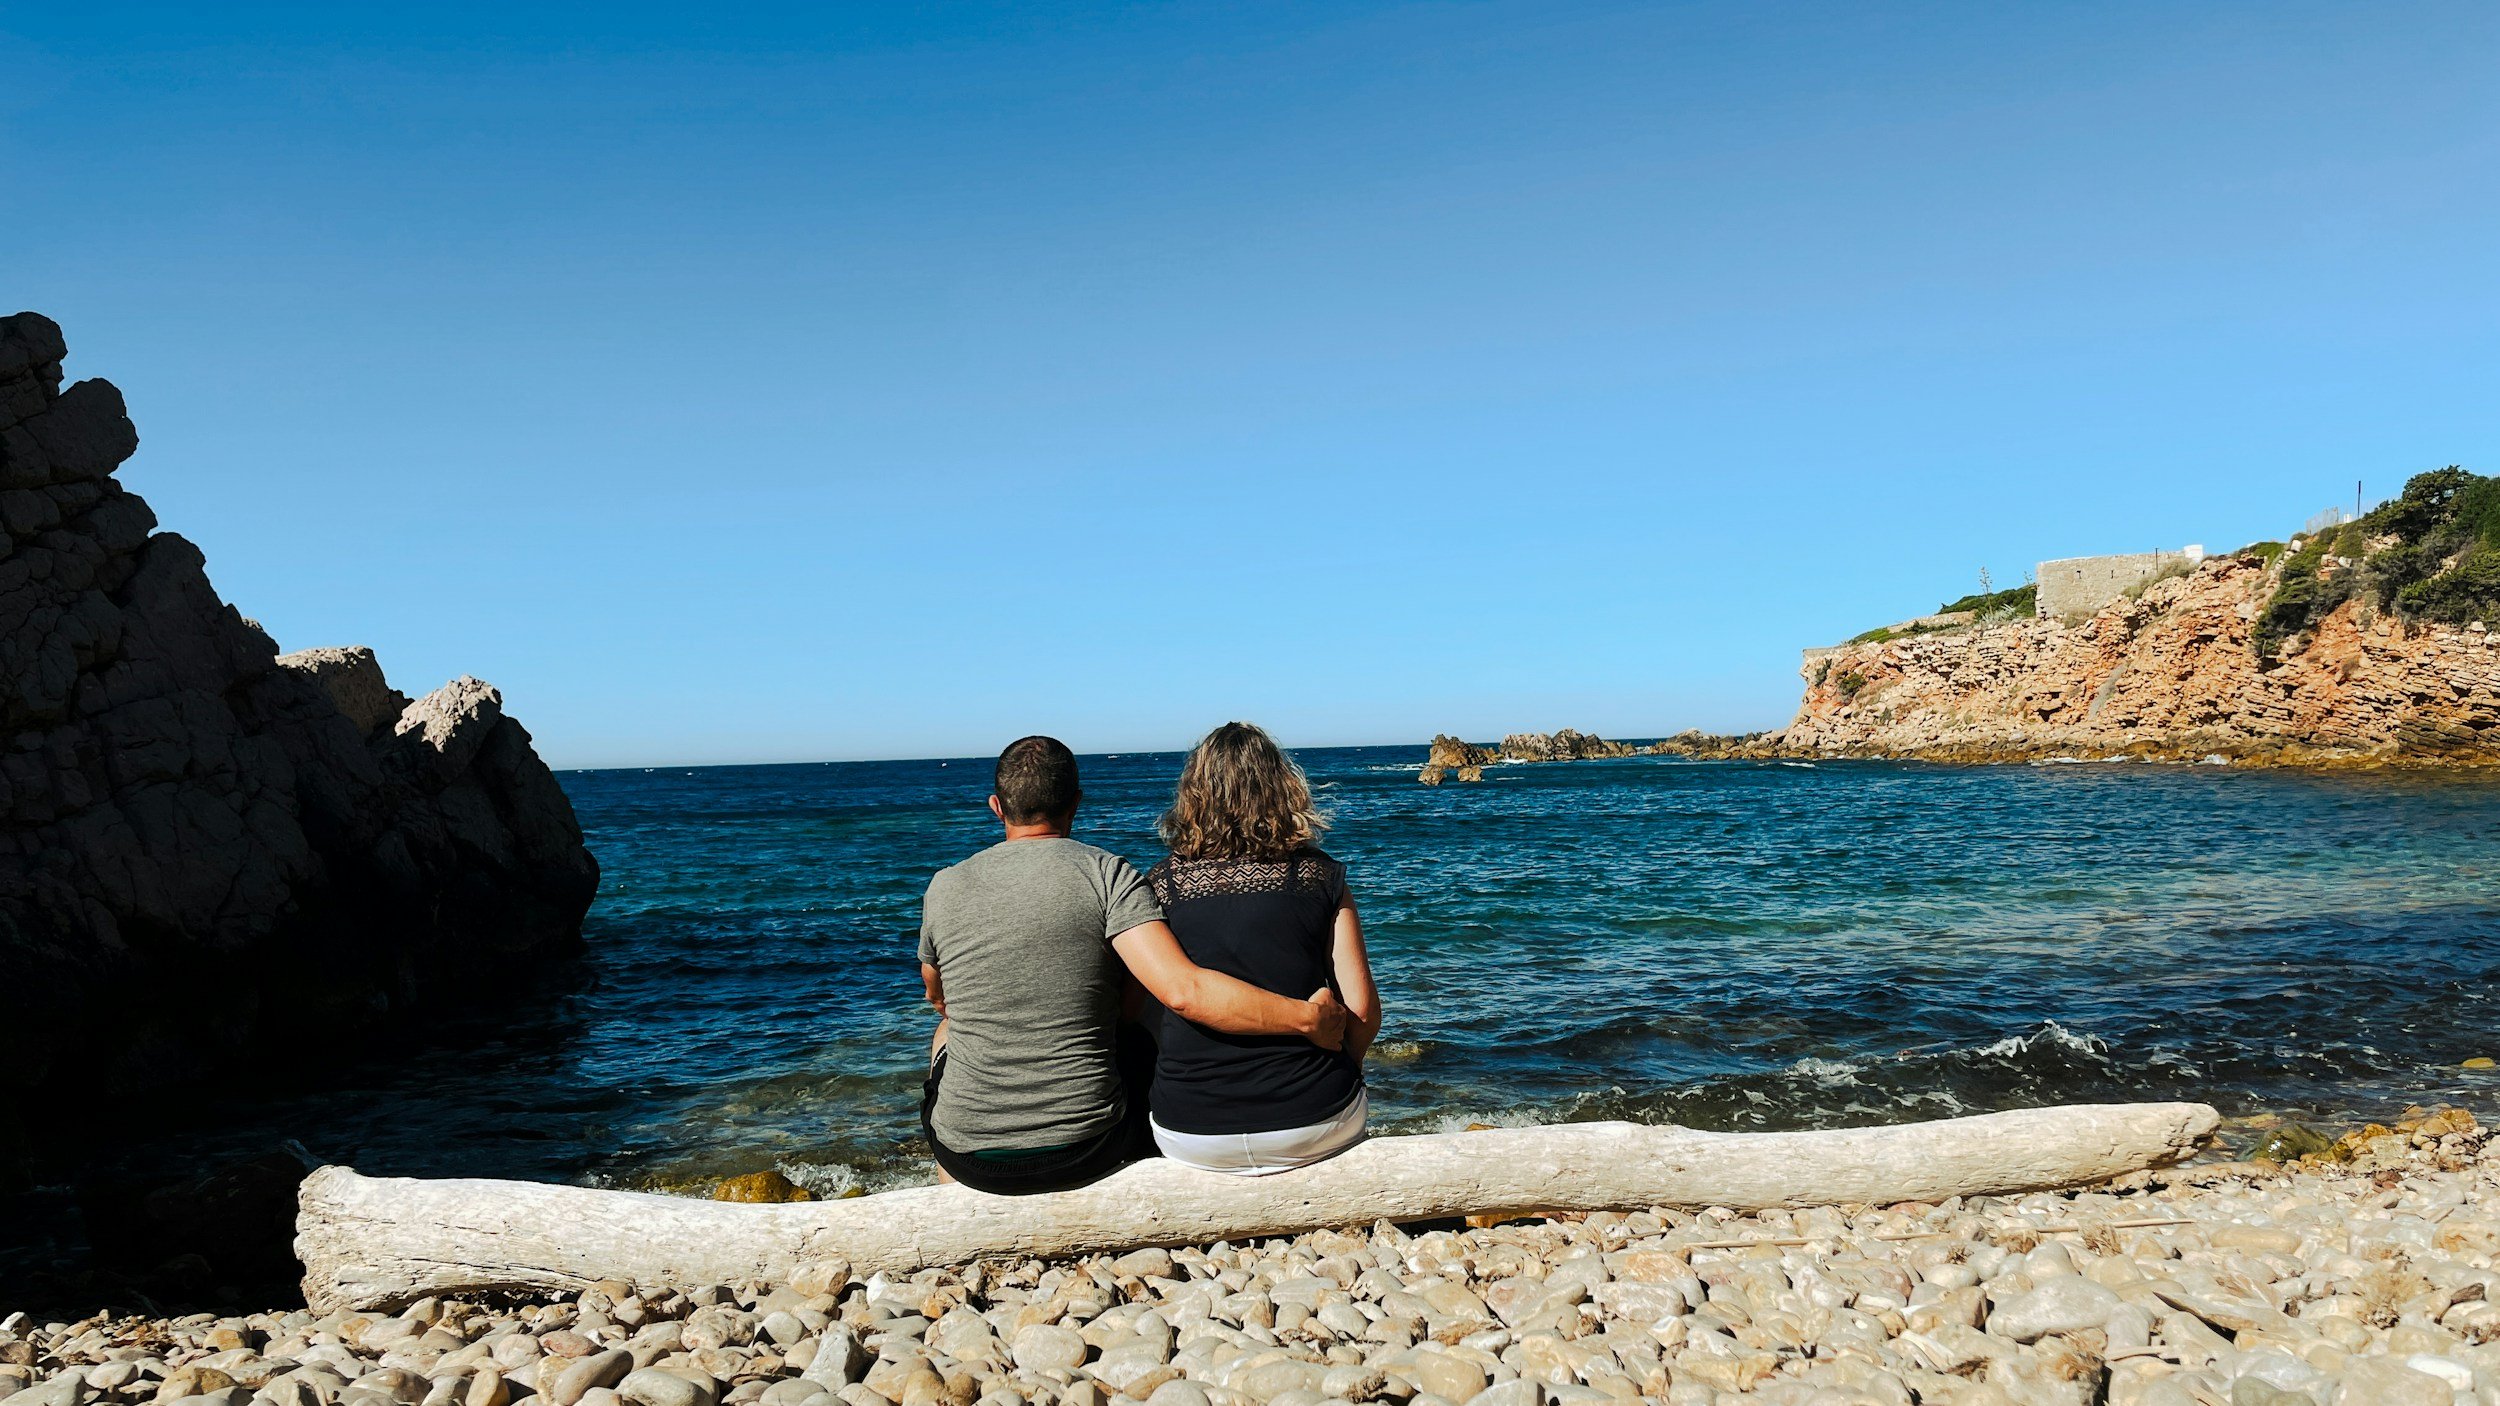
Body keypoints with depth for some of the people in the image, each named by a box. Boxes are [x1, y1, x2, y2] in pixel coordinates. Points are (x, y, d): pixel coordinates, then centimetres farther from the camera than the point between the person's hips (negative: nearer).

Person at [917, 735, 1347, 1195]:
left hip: (968, 1156, 2)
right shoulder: (1106, 875, -10)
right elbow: (1183, 991, -23)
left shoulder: (943, 888, -1)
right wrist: (1308, 1017, -15)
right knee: (1149, 1045, 29)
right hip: (1086, 1150, -2)